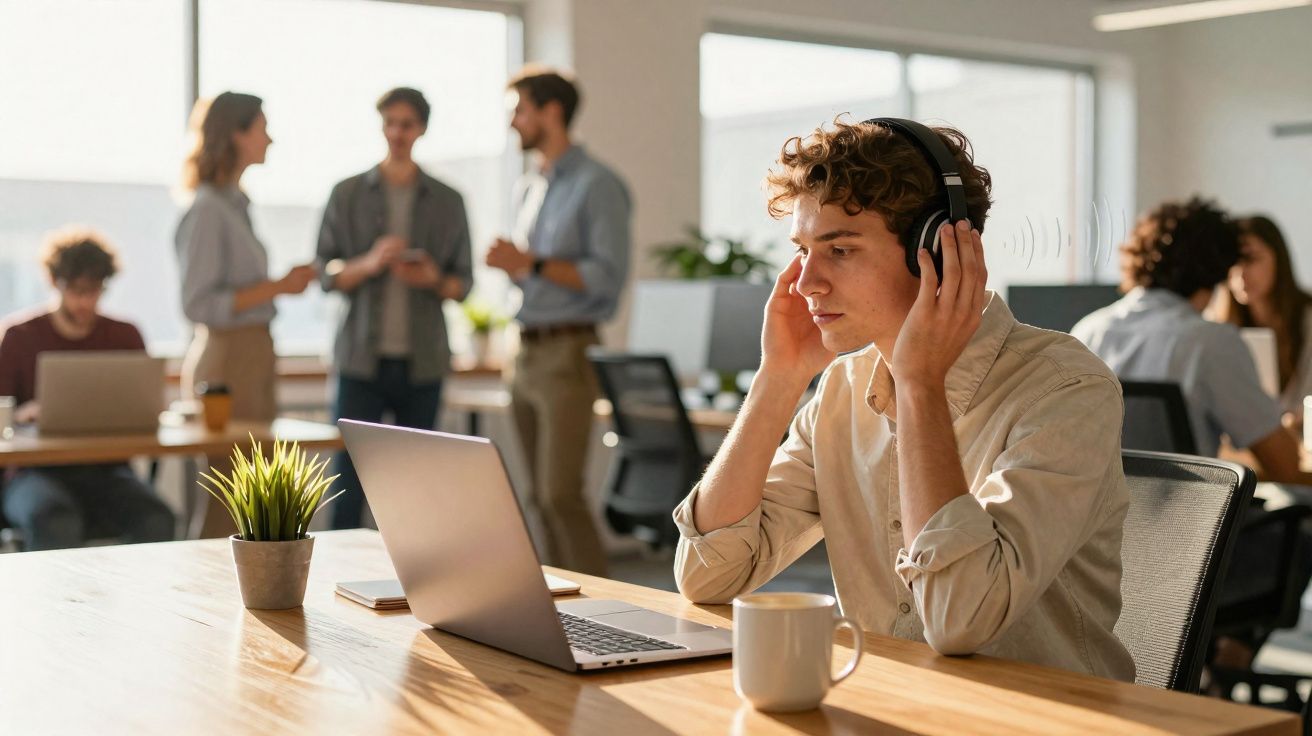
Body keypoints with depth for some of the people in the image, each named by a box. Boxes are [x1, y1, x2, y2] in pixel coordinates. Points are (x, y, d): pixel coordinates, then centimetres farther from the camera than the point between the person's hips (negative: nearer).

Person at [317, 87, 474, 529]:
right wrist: (369, 263, -15)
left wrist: (434, 280, -12)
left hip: (422, 362, 1)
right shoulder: (347, 195, 7)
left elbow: (463, 284, 10)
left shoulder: (447, 202, 9)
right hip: (362, 359, -1)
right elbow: (326, 275, 3)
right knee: (350, 478, -2)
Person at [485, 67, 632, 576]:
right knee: (542, 497, 7)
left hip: (567, 356, -8)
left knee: (560, 494, -12)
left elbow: (608, 277, -15)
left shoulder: (596, 185, -7)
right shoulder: (529, 189, 17)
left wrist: (532, 263, -17)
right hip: (527, 355, 8)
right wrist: (509, 265, 2)